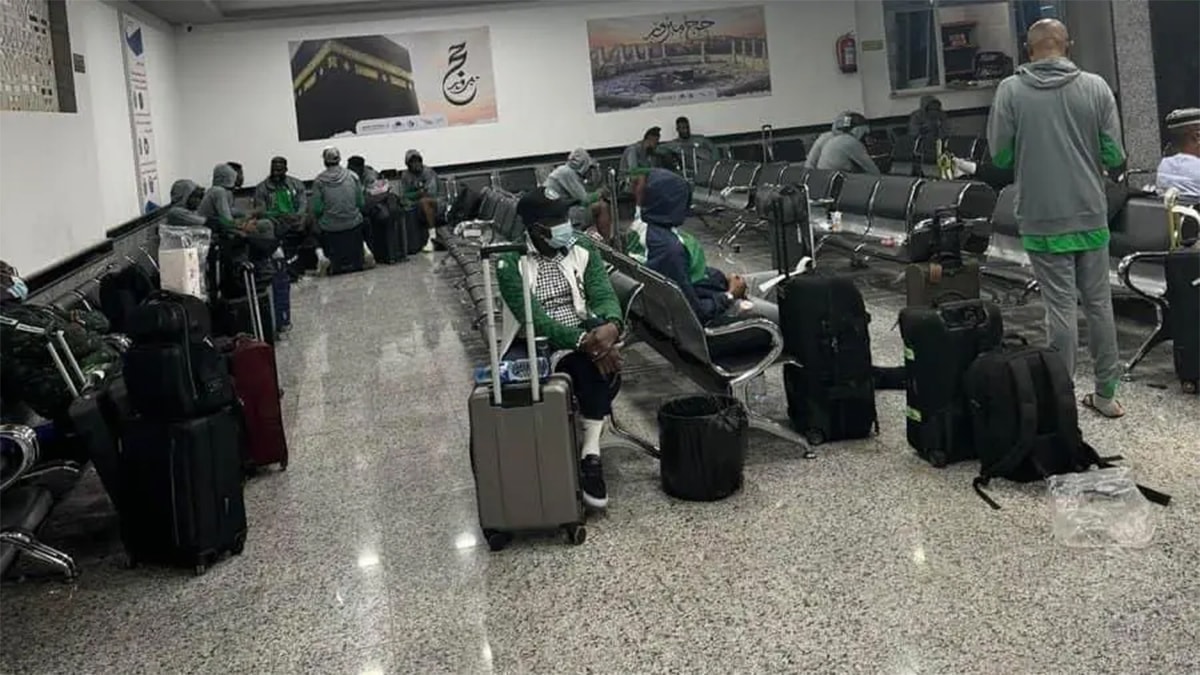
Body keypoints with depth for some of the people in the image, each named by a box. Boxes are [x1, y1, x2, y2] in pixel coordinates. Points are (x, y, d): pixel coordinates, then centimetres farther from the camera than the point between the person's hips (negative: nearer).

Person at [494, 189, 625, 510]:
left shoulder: (583, 249, 1)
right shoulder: (510, 263, -11)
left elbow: (604, 295, -9)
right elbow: (534, 320, -21)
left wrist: (611, 325, -34)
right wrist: (583, 341, -35)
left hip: (581, 337, 2)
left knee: (603, 357, -33)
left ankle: (591, 451, -25)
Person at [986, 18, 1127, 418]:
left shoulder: (1010, 90, -6)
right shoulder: (1095, 87, -2)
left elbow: (1000, 156, -3)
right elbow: (1114, 156, -3)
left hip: (1043, 219, -2)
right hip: (1091, 215, 2)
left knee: (1060, 308, 3)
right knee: (1099, 302, 12)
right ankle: (1106, 394, 21)